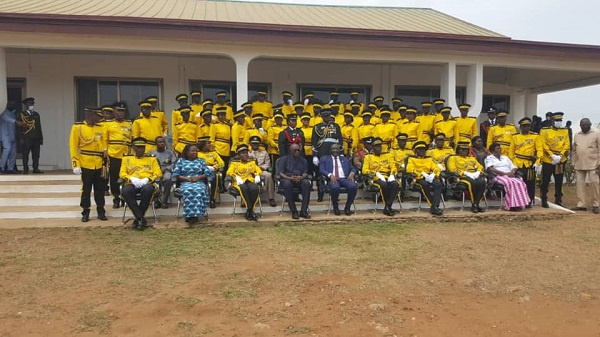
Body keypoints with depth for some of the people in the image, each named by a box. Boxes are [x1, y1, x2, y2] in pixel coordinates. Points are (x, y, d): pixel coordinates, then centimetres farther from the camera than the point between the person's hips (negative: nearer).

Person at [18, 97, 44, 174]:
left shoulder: (36, 114, 19)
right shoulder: (22, 114, 6)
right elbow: (20, 126, 0)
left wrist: (41, 138, 13)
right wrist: (22, 137, -8)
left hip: (36, 138, 4)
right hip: (27, 138, -4)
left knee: (36, 154, 2)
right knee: (25, 154, -3)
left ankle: (36, 169, 6)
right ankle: (25, 170, 0)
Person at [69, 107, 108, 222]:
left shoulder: (101, 128, 7)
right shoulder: (77, 127, -4)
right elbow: (73, 146, -6)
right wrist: (76, 165, -11)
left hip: (99, 165, 3)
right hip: (86, 165, -3)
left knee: (100, 190, 8)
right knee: (86, 190, 5)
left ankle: (101, 212, 17)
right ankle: (85, 213, 15)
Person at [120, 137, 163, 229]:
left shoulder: (152, 158, 21)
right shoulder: (127, 158, 23)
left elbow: (158, 173, 9)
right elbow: (122, 173, 13)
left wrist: (147, 179, -10)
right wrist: (131, 179, -9)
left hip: (147, 183, -1)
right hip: (132, 184, 1)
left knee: (148, 190, -39)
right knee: (125, 191, -36)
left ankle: (137, 218, -25)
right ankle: (141, 218, -31)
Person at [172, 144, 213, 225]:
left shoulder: (200, 160, 21)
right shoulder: (181, 160, 18)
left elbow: (208, 172, 9)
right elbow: (175, 174, 7)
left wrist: (198, 177, -7)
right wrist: (187, 178, -7)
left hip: (199, 183, 1)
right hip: (185, 183, 0)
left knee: (199, 190, -37)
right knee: (188, 191, -38)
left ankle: (194, 215, -40)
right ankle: (190, 215, -38)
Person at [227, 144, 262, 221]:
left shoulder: (252, 162, 27)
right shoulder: (234, 163, 18)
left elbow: (258, 170, 21)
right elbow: (229, 172, 5)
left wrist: (257, 176, -3)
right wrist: (236, 177, -15)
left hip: (250, 180, 2)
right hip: (239, 182, -2)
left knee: (255, 189, -35)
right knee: (244, 188, -39)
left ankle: (249, 211, -25)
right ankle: (250, 209, -35)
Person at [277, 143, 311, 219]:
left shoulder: (303, 160, 19)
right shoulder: (284, 159, 12)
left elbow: (305, 173, 7)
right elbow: (280, 173, 0)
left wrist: (301, 177, -17)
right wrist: (289, 178, -19)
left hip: (300, 179, 2)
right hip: (286, 179, -2)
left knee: (307, 183, -33)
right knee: (287, 184, -39)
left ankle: (303, 210, -33)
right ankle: (294, 211, -34)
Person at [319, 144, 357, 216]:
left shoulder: (345, 159, 28)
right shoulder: (324, 158, 18)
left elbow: (353, 168, 21)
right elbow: (321, 170, 4)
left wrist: (352, 173, -5)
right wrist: (330, 175, -15)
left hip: (344, 178, 3)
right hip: (332, 179, -3)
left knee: (353, 186, -31)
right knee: (335, 187, -39)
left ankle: (347, 208, -11)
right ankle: (335, 207, -11)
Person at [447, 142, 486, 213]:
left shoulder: (472, 158, 31)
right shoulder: (453, 158, 15)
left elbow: (480, 167, 21)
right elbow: (453, 170, -1)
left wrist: (477, 173, -3)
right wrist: (465, 173, -13)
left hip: (475, 176, 4)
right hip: (462, 177, -4)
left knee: (482, 182, -31)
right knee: (473, 182, -37)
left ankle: (476, 204, -27)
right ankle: (473, 204, -25)